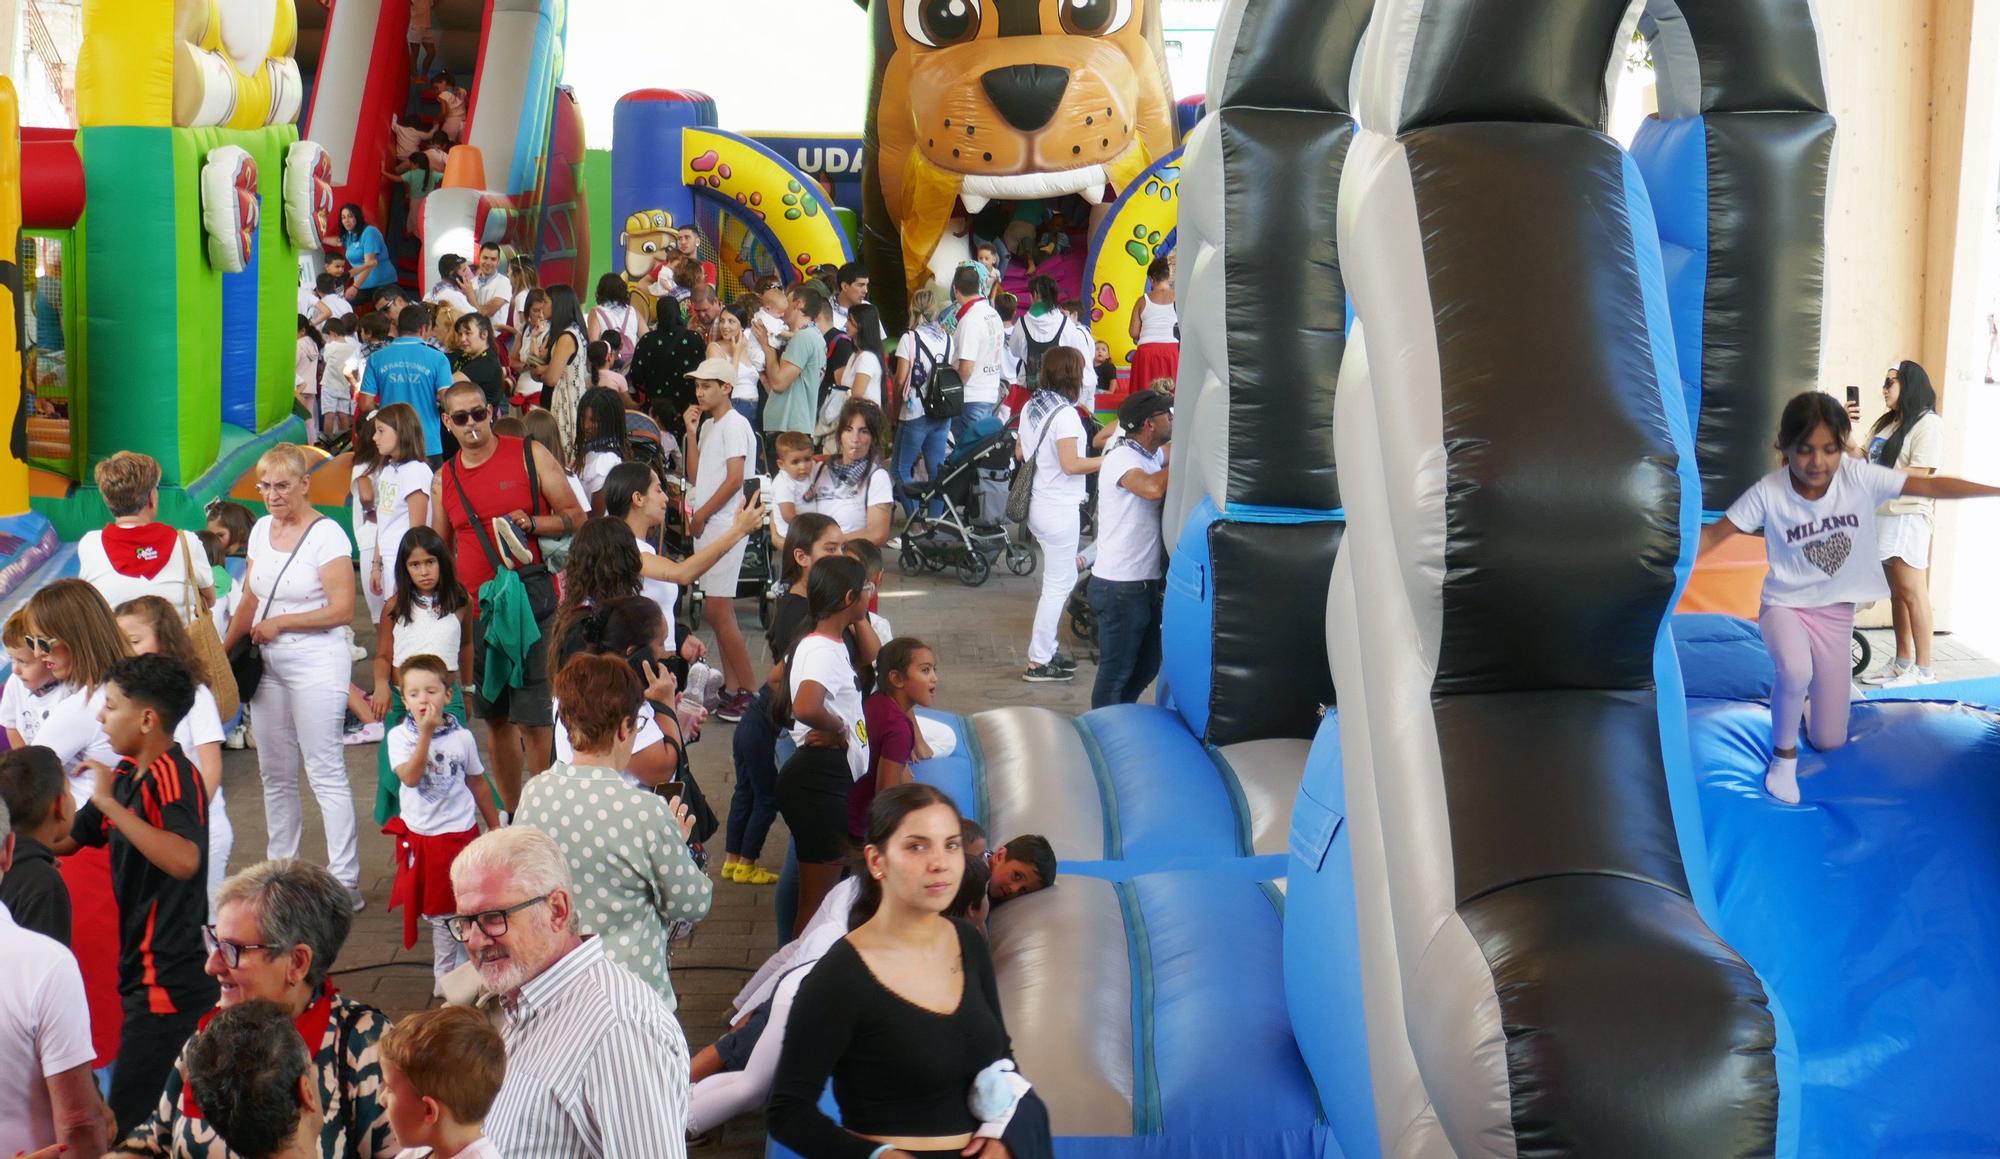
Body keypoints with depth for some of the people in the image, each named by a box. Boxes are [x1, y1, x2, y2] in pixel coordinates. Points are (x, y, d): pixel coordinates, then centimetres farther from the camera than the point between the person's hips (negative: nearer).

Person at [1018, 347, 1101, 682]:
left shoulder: (1031, 407, 7)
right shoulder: (1065, 414, -19)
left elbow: (1020, 453, 17)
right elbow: (1071, 464, -24)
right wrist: (1110, 461, -15)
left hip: (1038, 502, 9)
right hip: (1059, 509, -9)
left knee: (1064, 576, 19)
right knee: (1058, 584, -1)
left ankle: (1045, 649, 23)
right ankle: (1039, 662, 3)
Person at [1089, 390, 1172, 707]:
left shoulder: (1153, 456, 9)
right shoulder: (1122, 458, -18)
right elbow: (1153, 488, -35)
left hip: (1145, 583, 10)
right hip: (1120, 587, -10)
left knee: (1146, 667, 20)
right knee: (1115, 673, 1)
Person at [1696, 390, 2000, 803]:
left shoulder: (1859, 476, -16)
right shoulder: (1769, 492, -19)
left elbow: (1931, 486, -16)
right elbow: (1714, 535, -15)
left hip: (1835, 612, 2)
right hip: (1785, 604, -2)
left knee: (1829, 741, 5)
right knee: (1796, 672, -39)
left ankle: (1817, 685, 42)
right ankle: (1784, 755, -9)